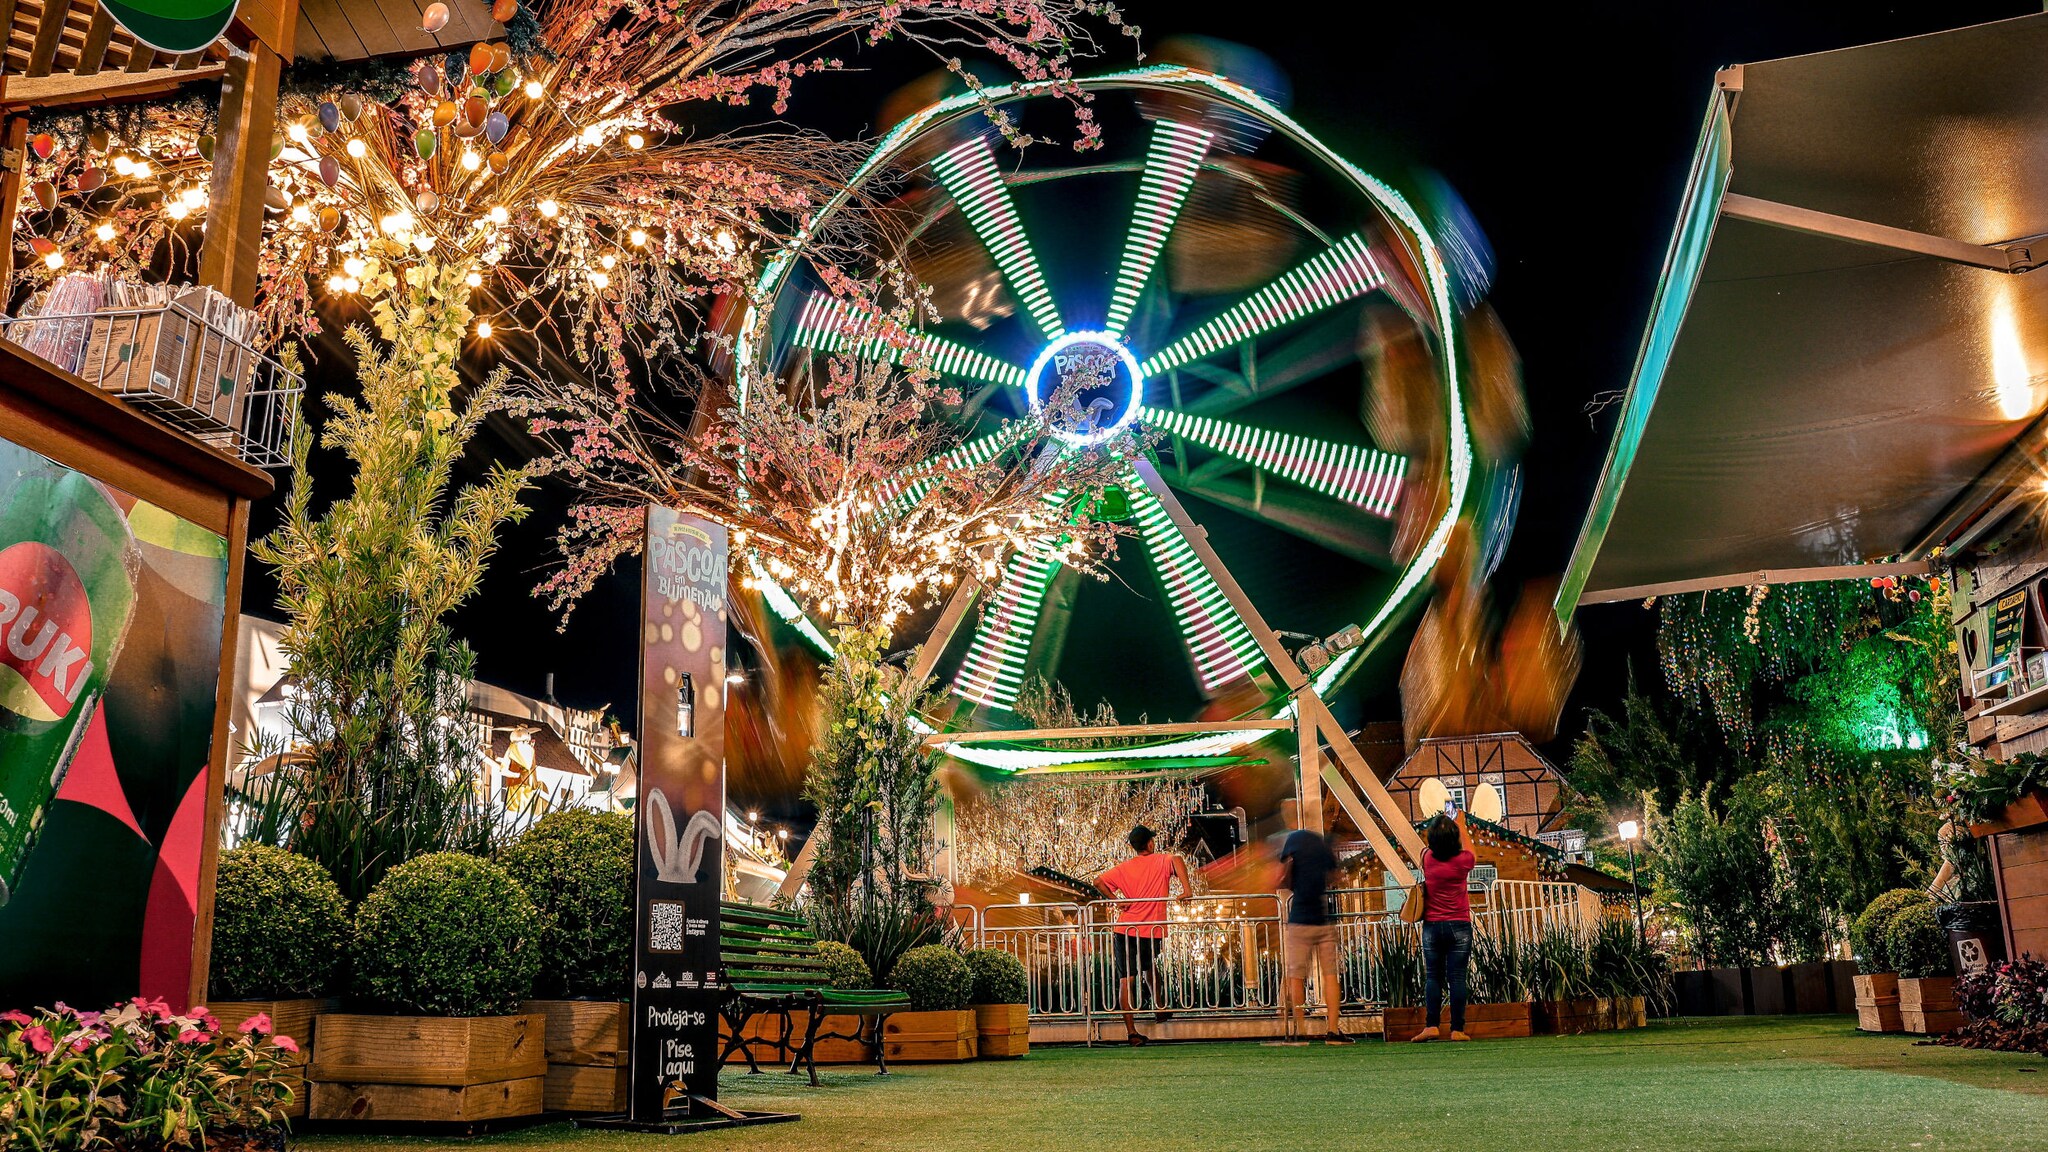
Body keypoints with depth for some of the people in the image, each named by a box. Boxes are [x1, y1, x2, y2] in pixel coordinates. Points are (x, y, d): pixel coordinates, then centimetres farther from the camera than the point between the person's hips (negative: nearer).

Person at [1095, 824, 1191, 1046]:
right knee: (1149, 966, 31)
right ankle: (1158, 1007, 32)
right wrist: (1186, 889, -25)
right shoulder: (1160, 861, 2)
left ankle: (1131, 1031, -6)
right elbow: (1176, 860, -22)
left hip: (1124, 929, 0)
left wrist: (1117, 899, 3)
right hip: (1152, 930, 0)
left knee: (1126, 980, 0)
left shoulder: (1124, 868, 8)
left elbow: (1099, 881, 0)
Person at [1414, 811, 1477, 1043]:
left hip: (1432, 926, 1)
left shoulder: (1428, 859, -4)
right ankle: (1457, 1029, -4)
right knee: (1457, 977, -1)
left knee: (1434, 977, 4)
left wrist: (1441, 826, 33)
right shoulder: (1462, 860, -7)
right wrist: (1461, 826, 31)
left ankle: (1431, 1025, -6)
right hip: (1459, 926, -1)